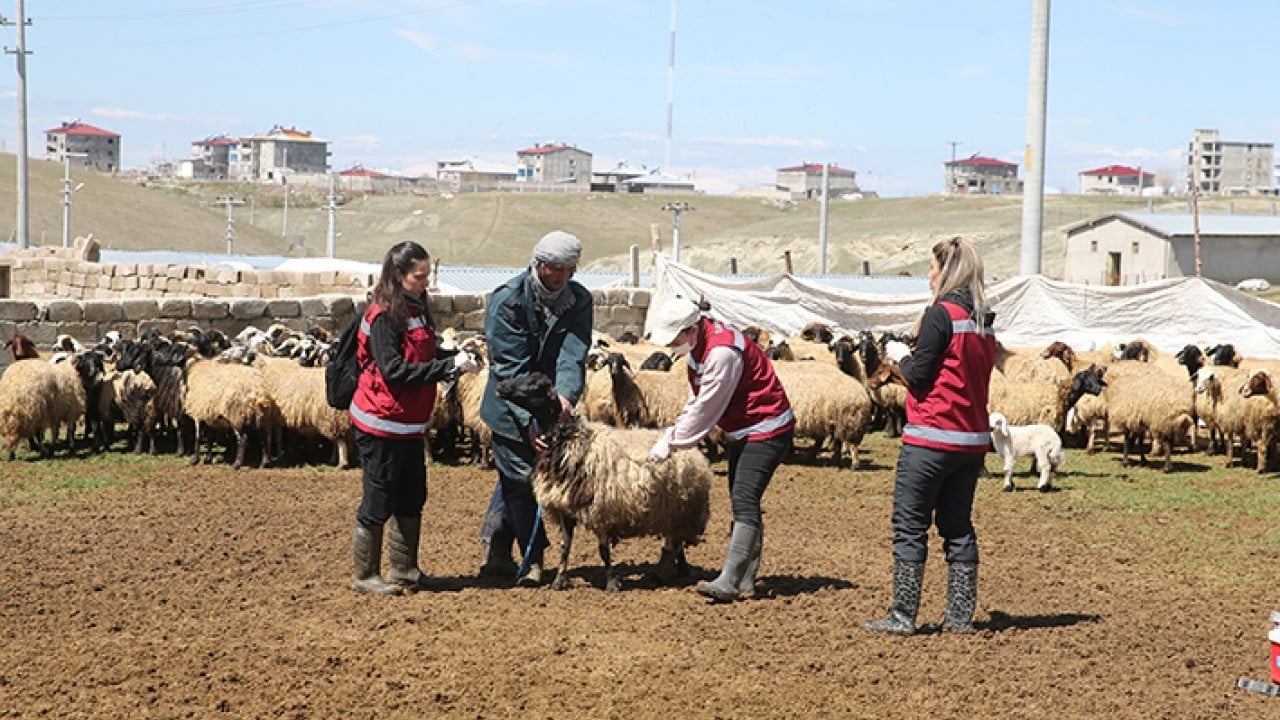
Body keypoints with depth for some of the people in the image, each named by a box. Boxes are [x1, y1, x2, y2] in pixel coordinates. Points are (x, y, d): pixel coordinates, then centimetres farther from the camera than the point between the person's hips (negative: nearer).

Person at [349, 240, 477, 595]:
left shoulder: (415, 310, 11)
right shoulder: (384, 316, -17)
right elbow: (394, 370, -23)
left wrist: (455, 356, -1)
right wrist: (449, 366, -23)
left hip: (409, 425, 9)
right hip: (382, 425, -9)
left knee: (411, 500, 15)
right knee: (378, 502, 0)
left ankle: (404, 571, 25)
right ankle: (365, 577, 12)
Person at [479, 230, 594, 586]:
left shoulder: (579, 300, -6)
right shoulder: (507, 300, -17)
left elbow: (573, 353, -18)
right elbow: (510, 367, -21)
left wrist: (565, 395, -38)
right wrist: (529, 421, -29)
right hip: (511, 411, -4)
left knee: (514, 480, 13)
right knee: (519, 480, -4)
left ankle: (498, 551, 24)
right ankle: (533, 558, 6)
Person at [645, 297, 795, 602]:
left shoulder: (722, 353, -28)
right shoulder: (701, 343, 3)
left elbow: (706, 408, -24)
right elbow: (698, 398, 12)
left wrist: (671, 443, -15)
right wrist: (673, 431, 2)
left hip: (766, 431, -11)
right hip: (742, 432, 11)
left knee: (744, 500, -18)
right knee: (742, 502, 11)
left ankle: (730, 582, -24)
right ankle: (746, 578, 16)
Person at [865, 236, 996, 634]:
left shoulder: (940, 314, -13)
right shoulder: (985, 321, 10)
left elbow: (919, 375, -14)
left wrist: (902, 355, 5)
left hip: (931, 439, -7)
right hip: (972, 439, 7)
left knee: (909, 526, 0)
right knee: (958, 527, 13)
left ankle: (903, 615, -1)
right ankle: (961, 615, 13)